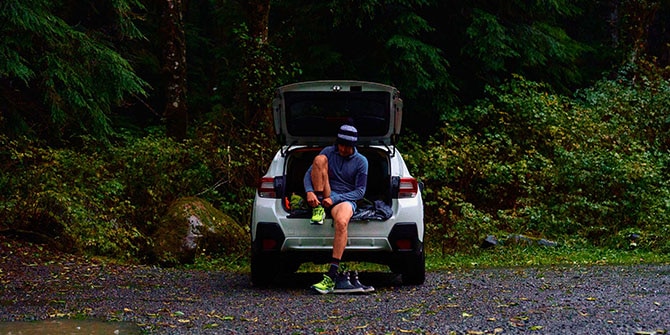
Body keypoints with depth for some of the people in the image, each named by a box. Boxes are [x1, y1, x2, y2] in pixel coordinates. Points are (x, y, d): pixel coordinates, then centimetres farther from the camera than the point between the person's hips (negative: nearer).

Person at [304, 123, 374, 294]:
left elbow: (360, 191, -2)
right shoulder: (328, 152, 9)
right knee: (319, 159, -16)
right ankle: (319, 209, -18)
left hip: (346, 199, -3)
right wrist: (309, 192, -18)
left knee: (341, 222, -40)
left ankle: (332, 276, -46)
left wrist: (335, 199, -15)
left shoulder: (361, 161, 3)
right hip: (325, 196, 3)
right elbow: (309, 173, 5)